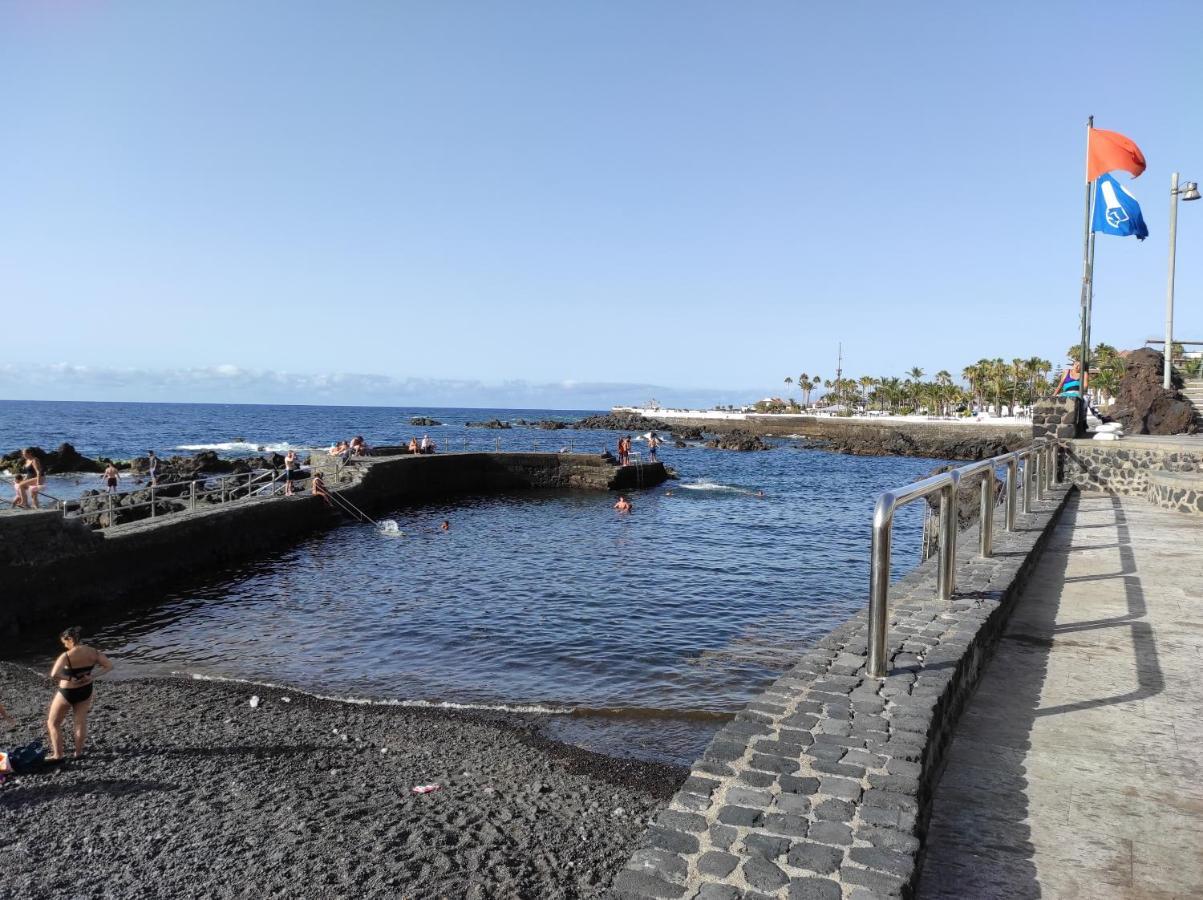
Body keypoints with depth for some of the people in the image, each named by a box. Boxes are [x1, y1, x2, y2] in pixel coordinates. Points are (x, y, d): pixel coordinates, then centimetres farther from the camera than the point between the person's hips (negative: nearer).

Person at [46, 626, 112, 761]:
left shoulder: (67, 655, -24)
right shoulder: (93, 653, -9)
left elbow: (54, 675, -36)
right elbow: (109, 666, -3)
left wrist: (69, 679, -21)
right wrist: (93, 677, -7)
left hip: (67, 693, -5)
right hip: (85, 691, 5)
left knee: (53, 723, 17)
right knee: (81, 722, 20)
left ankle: (57, 754, 19)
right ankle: (78, 752, 31)